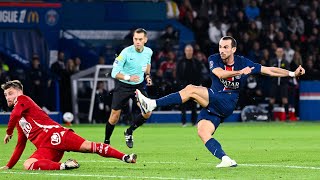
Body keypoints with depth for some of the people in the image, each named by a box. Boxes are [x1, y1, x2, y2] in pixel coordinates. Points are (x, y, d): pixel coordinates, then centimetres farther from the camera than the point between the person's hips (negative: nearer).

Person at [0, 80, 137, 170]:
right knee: (27, 165, -21)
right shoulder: (19, 120, 34)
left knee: (87, 146, -21)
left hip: (53, 134, -7)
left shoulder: (22, 100, 11)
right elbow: (20, 145, 38)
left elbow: (15, 115, -10)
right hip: (45, 148, 7)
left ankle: (124, 157, -26)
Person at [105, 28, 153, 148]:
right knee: (115, 115, -3)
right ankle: (106, 142, 17)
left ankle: (129, 132, 16)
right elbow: (114, 73, -25)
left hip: (139, 86, 4)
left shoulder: (148, 52, -7)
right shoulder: (126, 52, -23)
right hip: (123, 86, -4)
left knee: (147, 113, -9)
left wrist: (147, 75, 6)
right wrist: (128, 77, -39)